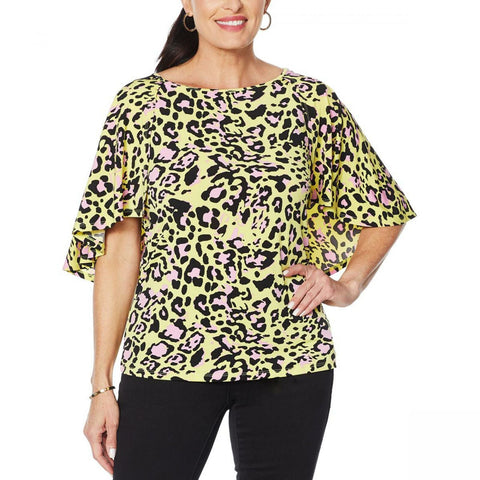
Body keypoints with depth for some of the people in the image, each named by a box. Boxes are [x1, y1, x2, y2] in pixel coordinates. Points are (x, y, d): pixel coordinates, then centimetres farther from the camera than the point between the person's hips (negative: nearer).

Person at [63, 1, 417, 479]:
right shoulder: (140, 103, 1)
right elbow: (120, 248, 0)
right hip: (167, 357, -1)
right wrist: (101, 384, -3)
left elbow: (385, 211, 17)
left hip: (290, 358, 2)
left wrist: (348, 284, 1)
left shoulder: (312, 102, 4)